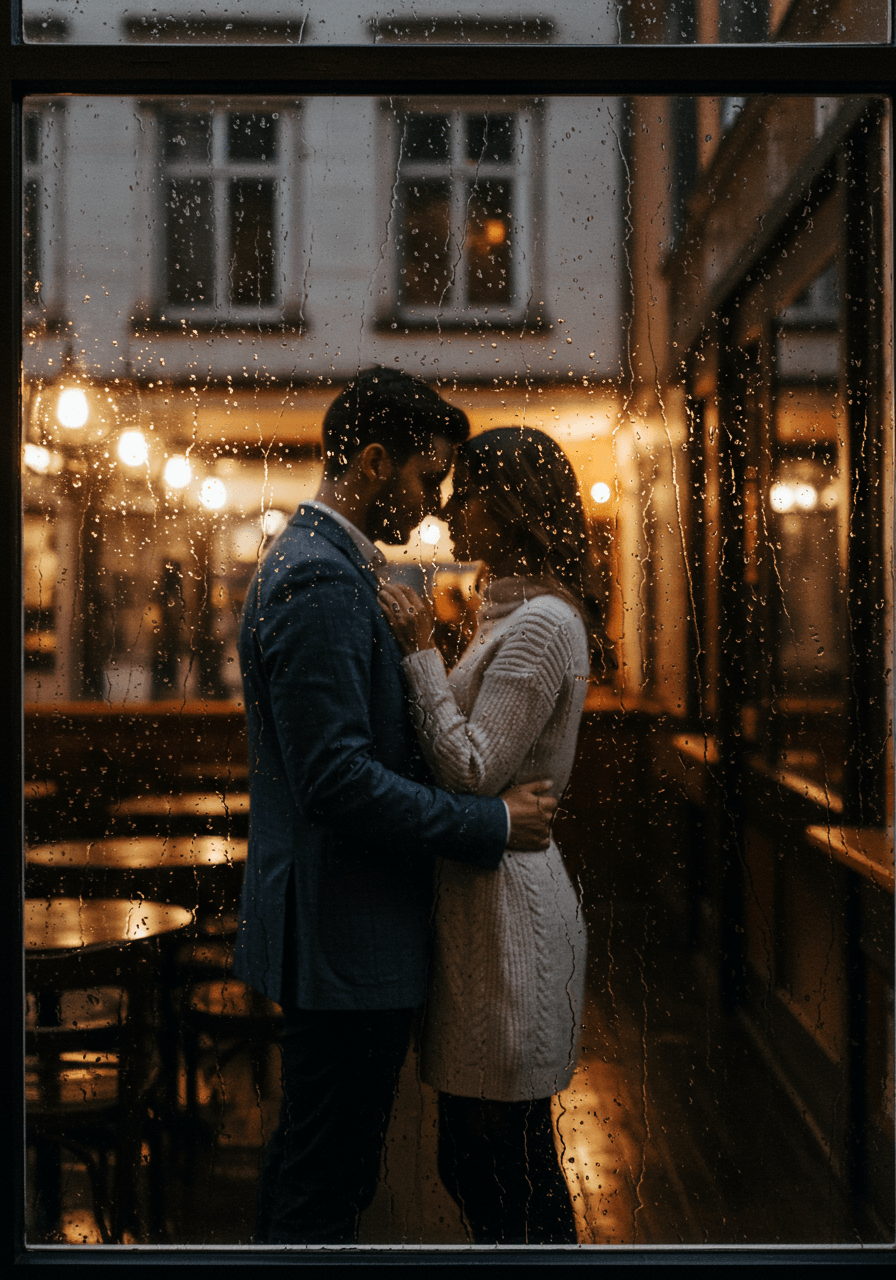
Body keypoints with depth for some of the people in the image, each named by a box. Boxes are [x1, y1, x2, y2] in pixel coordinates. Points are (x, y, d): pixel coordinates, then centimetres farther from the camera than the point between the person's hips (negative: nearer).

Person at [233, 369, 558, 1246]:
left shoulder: (311, 563, 14)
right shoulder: (322, 582, -19)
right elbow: (337, 781, -25)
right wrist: (492, 825, -18)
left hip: (330, 934, 11)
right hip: (347, 941, -11)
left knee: (310, 1166, 20)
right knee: (326, 1183, -1)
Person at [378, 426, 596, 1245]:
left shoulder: (539, 624, -15)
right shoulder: (517, 613, 16)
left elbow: (474, 771, -20)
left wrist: (421, 653, -16)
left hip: (508, 903, -10)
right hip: (479, 895, 10)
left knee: (512, 1164, 0)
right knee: (472, 1158, 16)